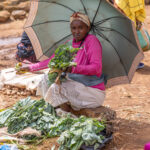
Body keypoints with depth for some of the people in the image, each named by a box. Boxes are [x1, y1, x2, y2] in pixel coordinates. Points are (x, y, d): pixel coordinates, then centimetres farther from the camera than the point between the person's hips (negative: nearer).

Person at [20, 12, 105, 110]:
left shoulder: (92, 40, -15)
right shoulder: (69, 44, 7)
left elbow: (97, 68, -26)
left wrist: (73, 68, -37)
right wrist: (31, 68, 16)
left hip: (94, 92, -7)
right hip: (78, 87, 8)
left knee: (56, 87, -23)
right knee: (47, 79, -1)